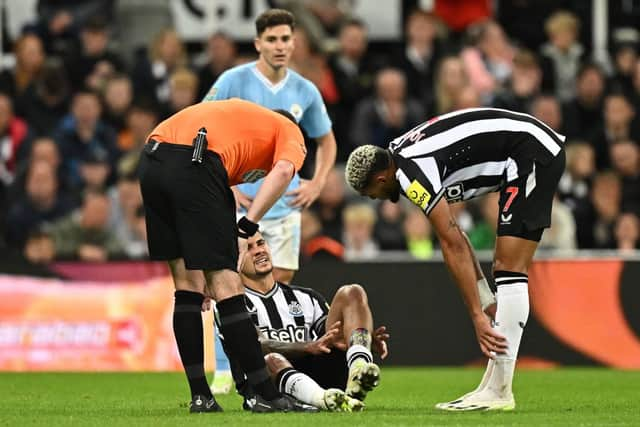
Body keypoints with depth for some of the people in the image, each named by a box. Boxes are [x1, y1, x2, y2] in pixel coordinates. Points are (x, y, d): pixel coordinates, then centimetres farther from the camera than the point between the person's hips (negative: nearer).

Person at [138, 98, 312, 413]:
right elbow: (283, 171, -6)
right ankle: (267, 396, 1)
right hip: (194, 165, -6)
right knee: (226, 285, -2)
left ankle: (200, 396, 16)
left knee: (187, 283, 15)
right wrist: (247, 228, -9)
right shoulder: (291, 132, 20)